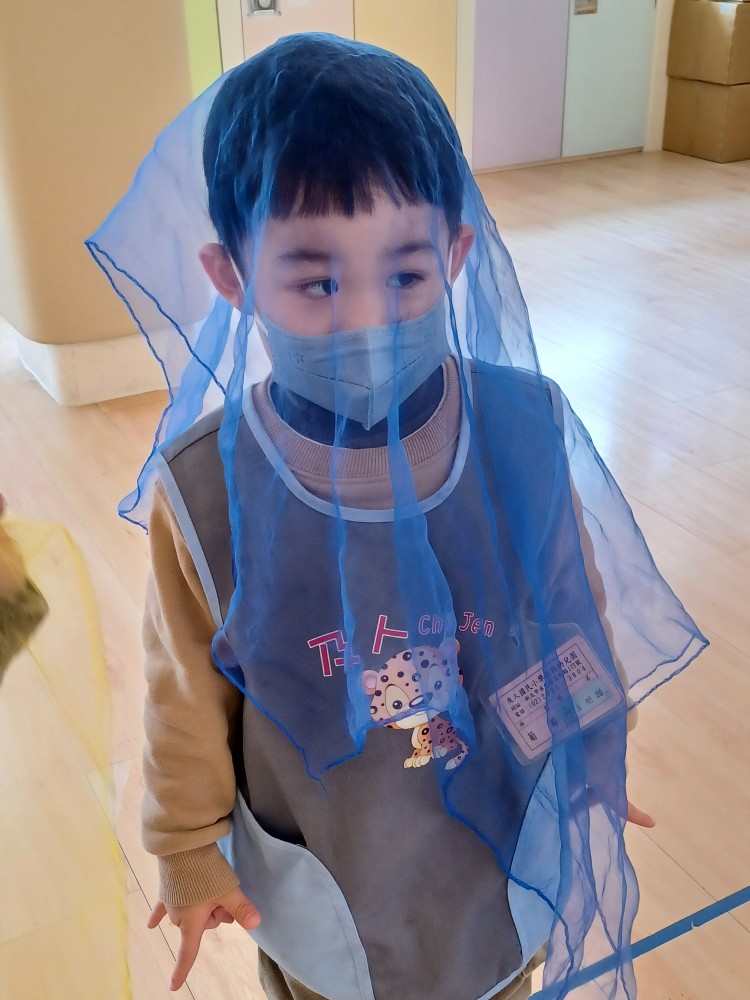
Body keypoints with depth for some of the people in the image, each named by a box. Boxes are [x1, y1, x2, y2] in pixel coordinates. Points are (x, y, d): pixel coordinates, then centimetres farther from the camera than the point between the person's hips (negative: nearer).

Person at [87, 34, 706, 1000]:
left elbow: (576, 609, -4)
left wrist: (594, 752, 9)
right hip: (319, 878, 0)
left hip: (507, 840, 1)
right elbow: (188, 690, -8)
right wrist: (188, 849, 4)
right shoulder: (202, 487, -24)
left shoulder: (528, 427, -22)